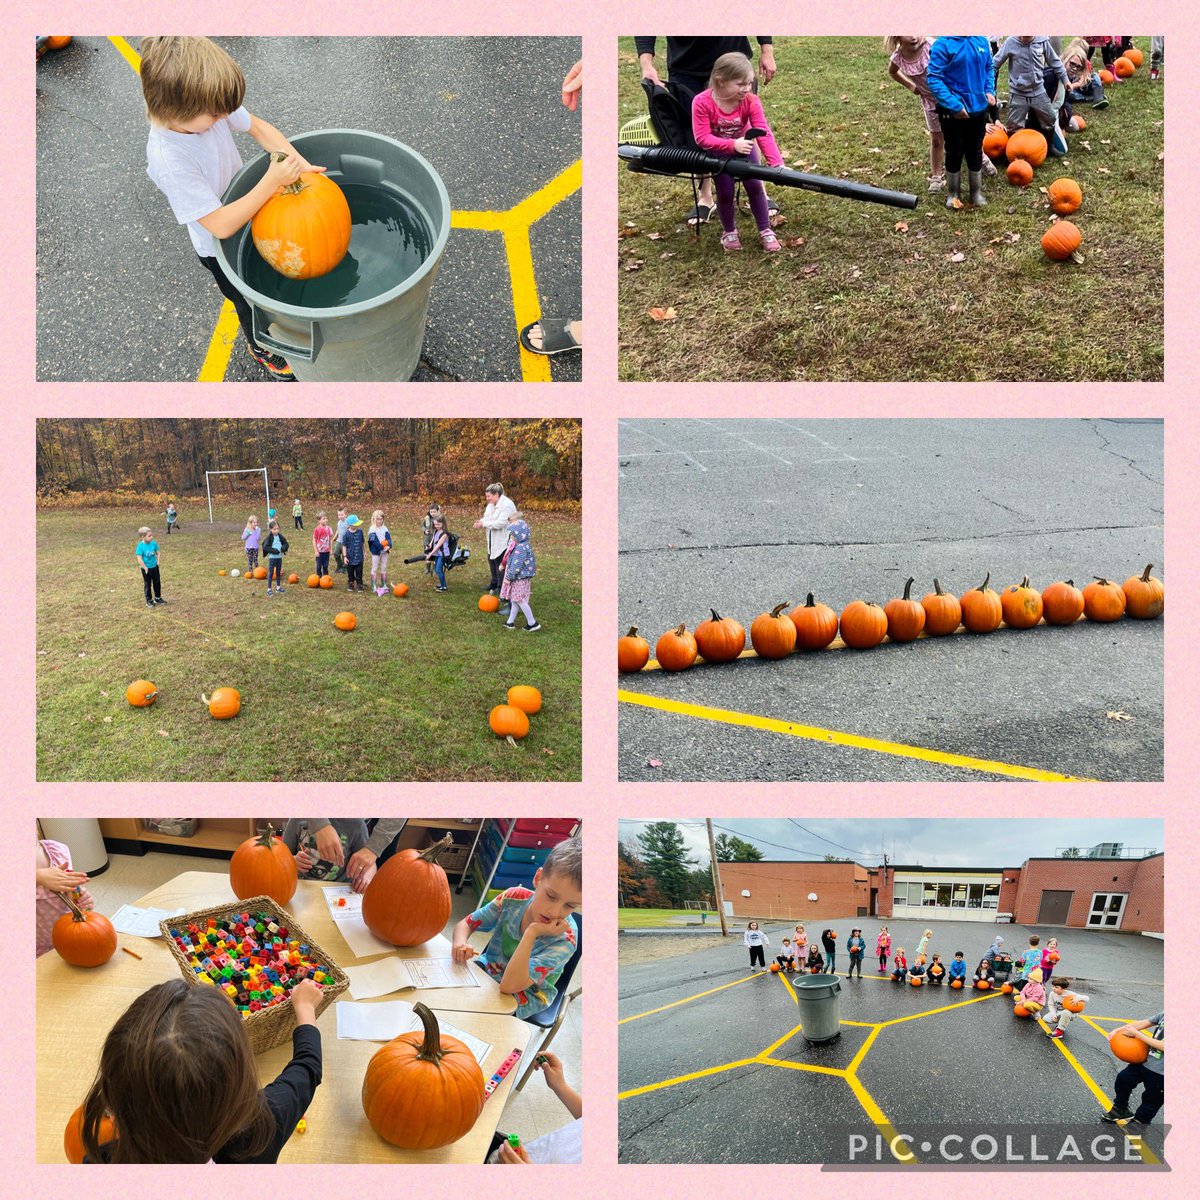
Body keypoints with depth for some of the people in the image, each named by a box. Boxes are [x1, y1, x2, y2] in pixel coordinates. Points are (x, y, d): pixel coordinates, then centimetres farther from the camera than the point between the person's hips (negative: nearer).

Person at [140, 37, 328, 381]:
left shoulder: (205, 105, -24)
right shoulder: (168, 162, -40)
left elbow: (258, 127, -9)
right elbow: (221, 225, -38)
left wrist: (298, 163, -24)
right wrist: (271, 183, -40)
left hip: (245, 208, 5)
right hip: (220, 249, -5)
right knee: (248, 300, 21)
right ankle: (261, 348, 50)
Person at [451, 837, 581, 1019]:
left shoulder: (564, 939, -28)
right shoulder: (514, 898, -17)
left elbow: (509, 986, -36)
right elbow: (465, 924, -5)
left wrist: (531, 933, -42)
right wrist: (460, 944, -28)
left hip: (524, 997, -5)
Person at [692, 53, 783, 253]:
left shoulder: (751, 101, -22)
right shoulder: (702, 102, -29)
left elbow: (764, 134, -28)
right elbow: (702, 138, -29)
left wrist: (777, 163, -41)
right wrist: (732, 145, -41)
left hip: (744, 148, 2)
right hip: (718, 153, -2)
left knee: (755, 185, -7)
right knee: (725, 191, -5)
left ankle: (766, 231, 11)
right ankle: (729, 232, 20)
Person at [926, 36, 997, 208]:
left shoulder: (982, 41, -1)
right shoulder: (943, 44, -16)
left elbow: (989, 68, 13)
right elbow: (934, 78, -19)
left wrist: (990, 91, -3)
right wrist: (954, 105, -23)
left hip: (979, 108, 4)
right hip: (953, 111, -4)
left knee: (975, 152, 16)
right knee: (954, 153, 11)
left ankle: (976, 192, 31)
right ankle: (953, 193, 29)